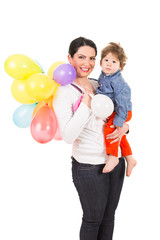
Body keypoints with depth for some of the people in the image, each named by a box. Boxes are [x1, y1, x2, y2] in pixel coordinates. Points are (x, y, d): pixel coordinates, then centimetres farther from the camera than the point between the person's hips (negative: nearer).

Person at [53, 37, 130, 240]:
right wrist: (86, 103, -22)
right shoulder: (63, 93, -12)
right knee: (93, 219, 9)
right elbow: (68, 135, -23)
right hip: (89, 167, -6)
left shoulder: (98, 86, 7)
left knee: (108, 217, 18)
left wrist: (124, 127, -4)